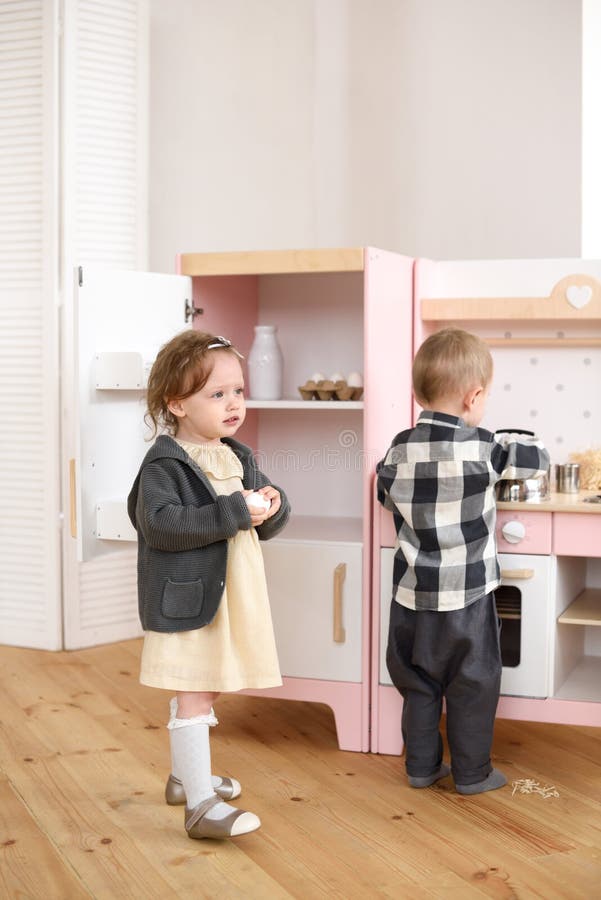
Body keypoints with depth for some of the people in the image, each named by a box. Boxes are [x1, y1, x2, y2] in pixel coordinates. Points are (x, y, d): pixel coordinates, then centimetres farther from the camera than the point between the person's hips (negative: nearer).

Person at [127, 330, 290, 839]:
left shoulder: (240, 458, 9)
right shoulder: (164, 464, -15)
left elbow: (263, 527, 15)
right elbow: (159, 524, -28)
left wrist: (272, 506, -9)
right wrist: (232, 512, -28)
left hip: (231, 596, 8)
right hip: (187, 599, -8)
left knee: (201, 692, 20)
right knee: (193, 698, -6)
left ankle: (186, 777, 37)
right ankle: (202, 805, -1)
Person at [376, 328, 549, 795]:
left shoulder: (400, 448, -3)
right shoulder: (480, 447, -16)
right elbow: (537, 456, -2)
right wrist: (508, 442, 17)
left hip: (413, 594, 4)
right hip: (466, 597, -4)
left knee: (418, 684, 17)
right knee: (473, 685, 11)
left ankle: (422, 765, 27)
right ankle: (472, 772, 21)